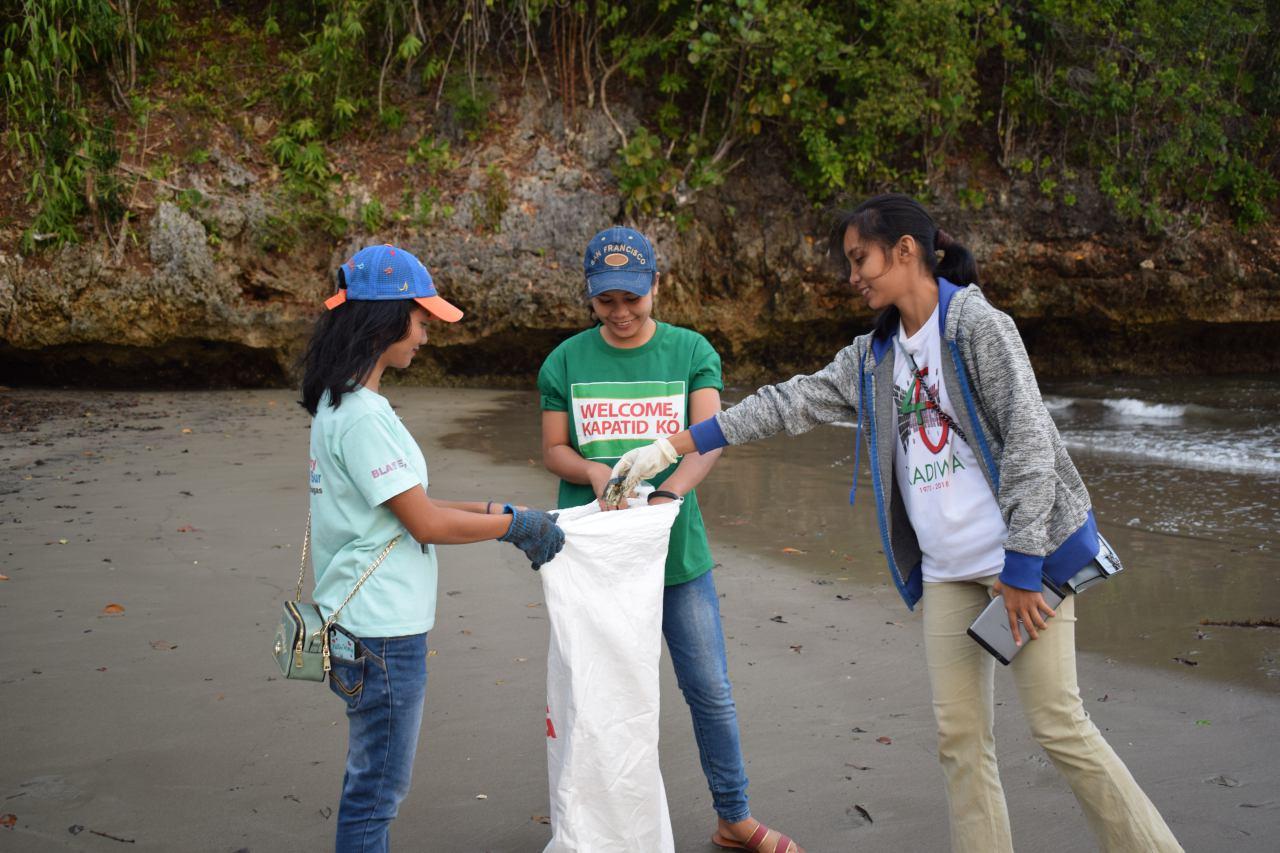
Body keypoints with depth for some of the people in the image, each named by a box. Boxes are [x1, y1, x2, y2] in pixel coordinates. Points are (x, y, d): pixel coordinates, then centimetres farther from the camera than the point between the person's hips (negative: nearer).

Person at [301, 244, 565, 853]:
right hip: (382, 633, -10)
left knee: (372, 780, 20)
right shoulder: (362, 417, -21)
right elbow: (425, 524, -18)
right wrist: (515, 524, -6)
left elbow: (405, 504, 13)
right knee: (377, 787, 3)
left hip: (372, 625, 10)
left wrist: (492, 510, 9)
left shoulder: (342, 403, 11)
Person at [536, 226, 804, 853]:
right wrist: (596, 472, -18)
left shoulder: (691, 352, 0)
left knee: (710, 690, 7)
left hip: (677, 549, 0)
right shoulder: (566, 361, 2)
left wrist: (667, 492, -29)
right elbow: (553, 451, 4)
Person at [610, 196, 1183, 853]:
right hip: (947, 571, 6)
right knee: (959, 737, 4)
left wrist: (1021, 568, -16)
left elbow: (1029, 441, -12)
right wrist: (671, 446, 5)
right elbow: (788, 404, 11)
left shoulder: (978, 326, -7)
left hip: (1023, 555, -6)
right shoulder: (872, 357, 12)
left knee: (1058, 726, -6)